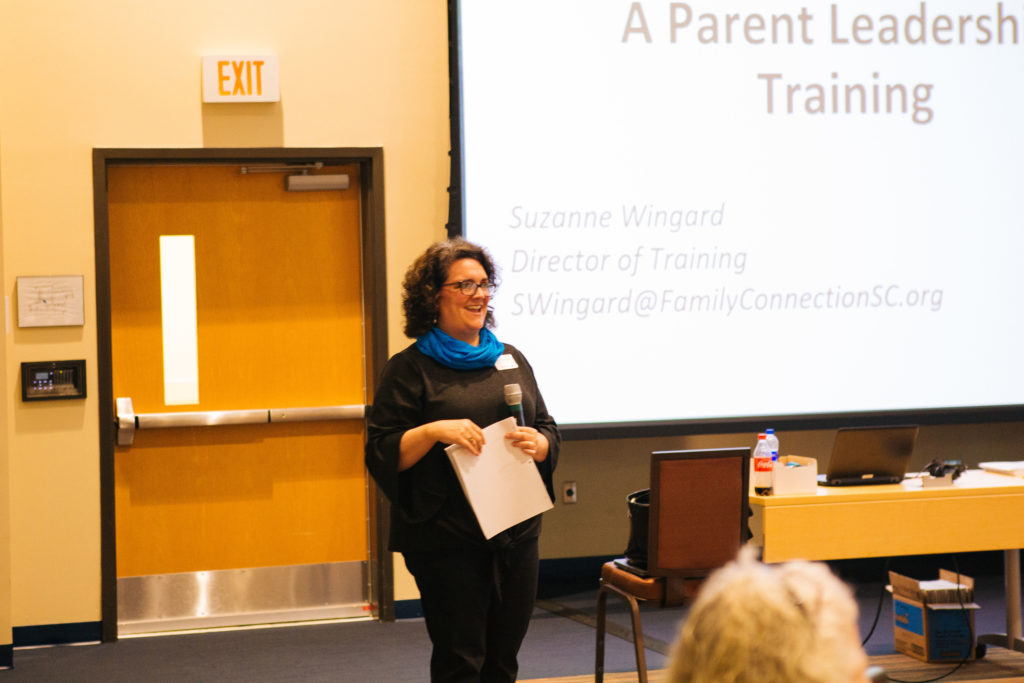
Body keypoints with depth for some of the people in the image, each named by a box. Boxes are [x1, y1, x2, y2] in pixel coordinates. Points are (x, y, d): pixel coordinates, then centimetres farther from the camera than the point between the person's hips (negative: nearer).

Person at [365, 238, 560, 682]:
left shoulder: (511, 359, 14)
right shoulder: (410, 369, -2)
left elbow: (549, 431, 16)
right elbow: (382, 454, -6)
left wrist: (538, 443, -7)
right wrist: (434, 431, -22)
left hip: (516, 536, 5)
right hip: (447, 541, -5)